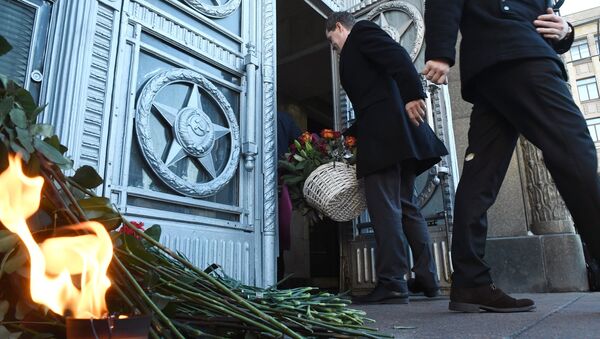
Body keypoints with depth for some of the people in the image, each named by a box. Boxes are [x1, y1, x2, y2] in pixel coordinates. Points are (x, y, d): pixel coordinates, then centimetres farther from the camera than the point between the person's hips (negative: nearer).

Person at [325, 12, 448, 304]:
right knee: (405, 205, 9)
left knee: (384, 206, -11)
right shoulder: (357, 53, 31)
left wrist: (413, 94, -27)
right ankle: (426, 279, 13)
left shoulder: (361, 30, 6)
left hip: (385, 133, -10)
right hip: (396, 136, 10)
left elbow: (397, 55, -14)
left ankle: (391, 284, -10)